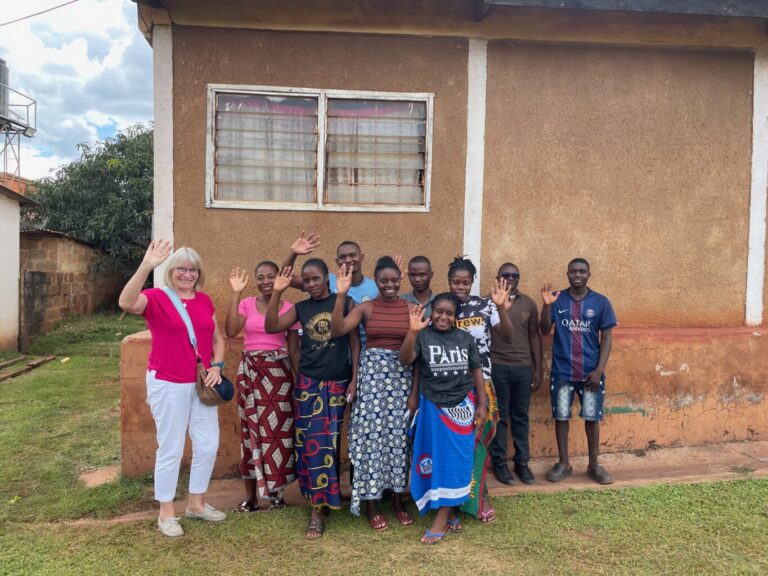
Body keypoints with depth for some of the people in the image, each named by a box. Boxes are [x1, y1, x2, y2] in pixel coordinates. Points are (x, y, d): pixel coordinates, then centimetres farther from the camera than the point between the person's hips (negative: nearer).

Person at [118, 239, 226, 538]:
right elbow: (126, 303, -31)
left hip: (201, 383, 6)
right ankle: (166, 513, 21)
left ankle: (196, 503, 30)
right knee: (171, 448, 4)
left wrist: (217, 365, -1)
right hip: (168, 384, -5)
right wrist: (146, 266, -39)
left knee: (208, 444, 11)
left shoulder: (205, 301, 7)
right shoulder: (156, 297, -9)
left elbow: (217, 338, 15)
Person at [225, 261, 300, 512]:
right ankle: (251, 493, 14)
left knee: (277, 428, 3)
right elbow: (230, 331, -14)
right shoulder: (246, 304, 4)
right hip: (250, 371, 1)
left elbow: (294, 349, 5)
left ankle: (275, 490, 19)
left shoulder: (289, 308, 2)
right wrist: (236, 293, -13)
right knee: (250, 429, 4)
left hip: (278, 372, 0)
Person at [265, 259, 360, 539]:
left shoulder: (345, 302, -1)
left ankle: (319, 507, 16)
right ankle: (319, 506, 14)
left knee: (328, 443, 4)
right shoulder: (301, 308, 7)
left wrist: (354, 379, -4)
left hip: (337, 383, -2)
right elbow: (271, 327, -3)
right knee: (310, 443, 1)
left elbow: (355, 341, 0)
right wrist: (276, 293, -10)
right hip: (308, 383, 2)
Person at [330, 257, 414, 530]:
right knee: (371, 436, 1)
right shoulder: (365, 308, -1)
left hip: (402, 375, 1)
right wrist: (341, 295, -22)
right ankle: (371, 506, 15)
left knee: (399, 436, 8)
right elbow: (336, 330, -15)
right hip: (372, 373, -1)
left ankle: (398, 501, 25)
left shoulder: (411, 308, 2)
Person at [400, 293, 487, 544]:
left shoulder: (466, 339, 1)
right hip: (433, 406, -2)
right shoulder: (423, 336, -7)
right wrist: (412, 330, -35)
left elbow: (476, 371, 6)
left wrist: (482, 404, 2)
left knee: (456, 459, 3)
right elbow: (405, 359, -22)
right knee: (437, 459, 6)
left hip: (462, 406, 2)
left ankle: (442, 517, 12)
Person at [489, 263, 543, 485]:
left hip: (524, 368, 3)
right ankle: (499, 462, 18)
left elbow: (534, 337, 10)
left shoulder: (529, 303, 8)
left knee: (521, 416, 12)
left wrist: (538, 369, 7)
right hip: (496, 367, -3)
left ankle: (522, 461, 23)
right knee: (499, 416, 6)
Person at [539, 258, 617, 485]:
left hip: (591, 372, 0)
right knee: (561, 417, 7)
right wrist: (547, 305, -21)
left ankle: (594, 465, 23)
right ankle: (563, 464, 21)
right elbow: (544, 330, -6)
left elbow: (606, 337, -1)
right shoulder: (557, 299, -1)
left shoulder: (601, 302, -1)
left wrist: (599, 369, -8)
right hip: (562, 372, 0)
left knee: (592, 418, 8)